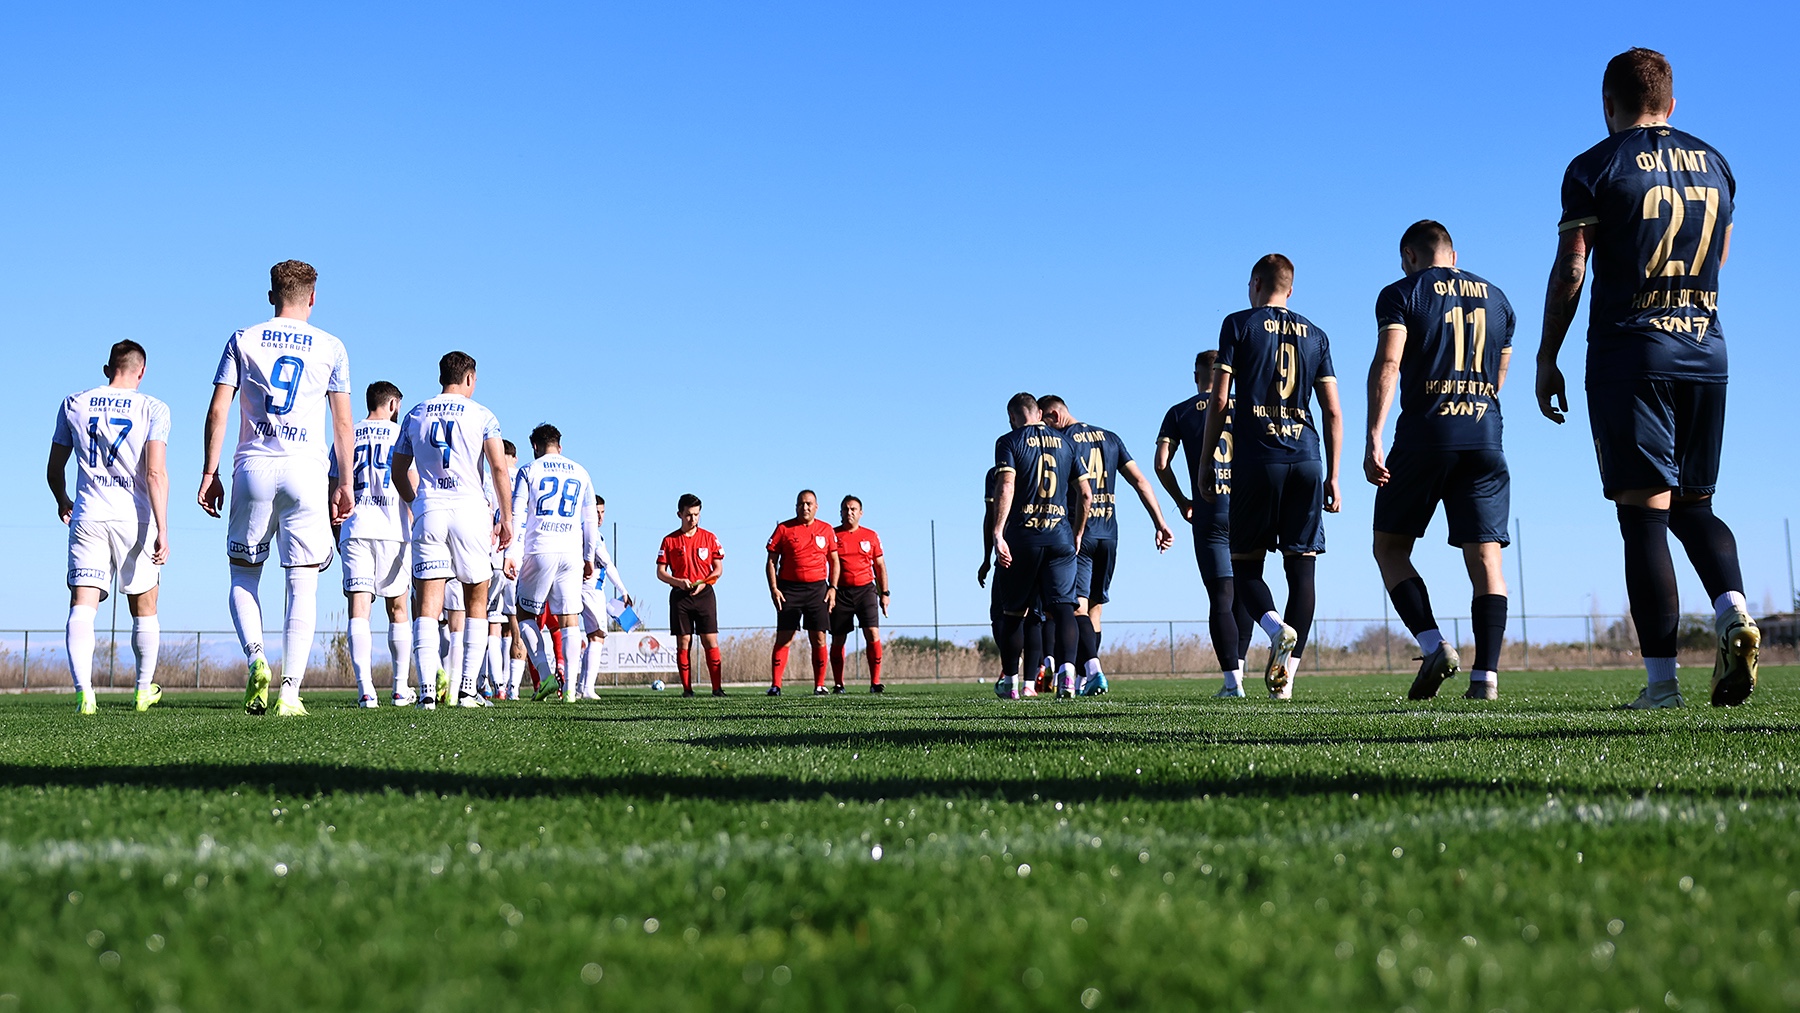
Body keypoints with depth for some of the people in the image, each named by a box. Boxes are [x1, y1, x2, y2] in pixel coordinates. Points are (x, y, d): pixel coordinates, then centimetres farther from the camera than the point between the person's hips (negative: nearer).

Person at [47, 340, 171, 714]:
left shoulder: (74, 404, 9)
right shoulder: (153, 409, 0)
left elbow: (54, 469, 14)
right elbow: (156, 473, -11)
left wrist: (62, 502, 35)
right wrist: (162, 532, -12)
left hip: (87, 517, 1)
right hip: (135, 519, -1)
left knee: (82, 607, -6)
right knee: (144, 609, 15)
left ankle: (83, 689, -24)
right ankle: (144, 689, 26)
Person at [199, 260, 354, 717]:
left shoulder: (243, 341, 8)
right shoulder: (331, 348, 7)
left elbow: (217, 411, 4)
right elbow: (343, 423, 7)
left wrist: (209, 474, 9)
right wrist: (344, 483, 13)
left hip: (253, 466, 1)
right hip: (306, 471, -1)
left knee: (243, 576, 14)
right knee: (303, 585, 1)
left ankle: (255, 658, -10)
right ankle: (290, 689, -6)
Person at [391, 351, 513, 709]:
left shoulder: (416, 415, 13)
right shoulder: (482, 416, 3)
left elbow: (399, 470, 18)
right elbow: (499, 468, -6)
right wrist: (506, 519, 1)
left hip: (429, 512, 2)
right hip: (470, 510, -2)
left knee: (427, 603, -2)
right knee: (476, 602, 10)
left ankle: (427, 689, -15)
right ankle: (466, 688, 4)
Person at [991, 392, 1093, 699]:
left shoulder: (1009, 442, 0)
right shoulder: (1066, 443, 12)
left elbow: (1005, 489, -14)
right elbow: (1085, 494, 9)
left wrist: (998, 534, -17)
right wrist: (1077, 534, 19)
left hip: (1022, 536, -2)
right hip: (1060, 536, 2)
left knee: (1012, 612, 10)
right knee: (1063, 606, -3)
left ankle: (1010, 682, 18)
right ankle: (1067, 669, -24)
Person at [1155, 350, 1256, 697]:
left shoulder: (1180, 412, 8)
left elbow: (1162, 463, 0)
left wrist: (1180, 500, 13)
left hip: (1210, 514, -1)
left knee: (1221, 597, -3)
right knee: (1244, 593, 14)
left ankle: (1232, 681, -10)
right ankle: (1238, 666, 10)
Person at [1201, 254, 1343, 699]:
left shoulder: (1239, 325, 5)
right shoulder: (1315, 335, 15)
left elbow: (1219, 399, -2)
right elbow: (1332, 412, 11)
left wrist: (1206, 462, 4)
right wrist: (1332, 477, 15)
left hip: (1257, 461, -3)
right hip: (1306, 461, 3)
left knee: (1245, 562, 7)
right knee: (1301, 566, 3)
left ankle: (1276, 627, -21)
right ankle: (1287, 671, -3)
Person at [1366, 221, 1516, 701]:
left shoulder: (1402, 293, 3)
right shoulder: (1496, 297, 18)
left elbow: (1387, 364, -11)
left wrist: (1373, 440, -16)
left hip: (1425, 435, -4)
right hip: (1484, 438, 4)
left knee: (1390, 547, 9)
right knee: (1485, 557, 1)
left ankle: (1433, 644, -8)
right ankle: (1486, 674, -7)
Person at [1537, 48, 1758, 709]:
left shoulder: (1596, 168, -3)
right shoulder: (1714, 164, 13)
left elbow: (1570, 268, -6)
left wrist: (1547, 359, 0)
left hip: (1629, 352, -5)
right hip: (1706, 353, 5)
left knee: (1644, 512, -6)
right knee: (1694, 504, 16)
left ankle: (1661, 679, -10)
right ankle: (1733, 609, -11)